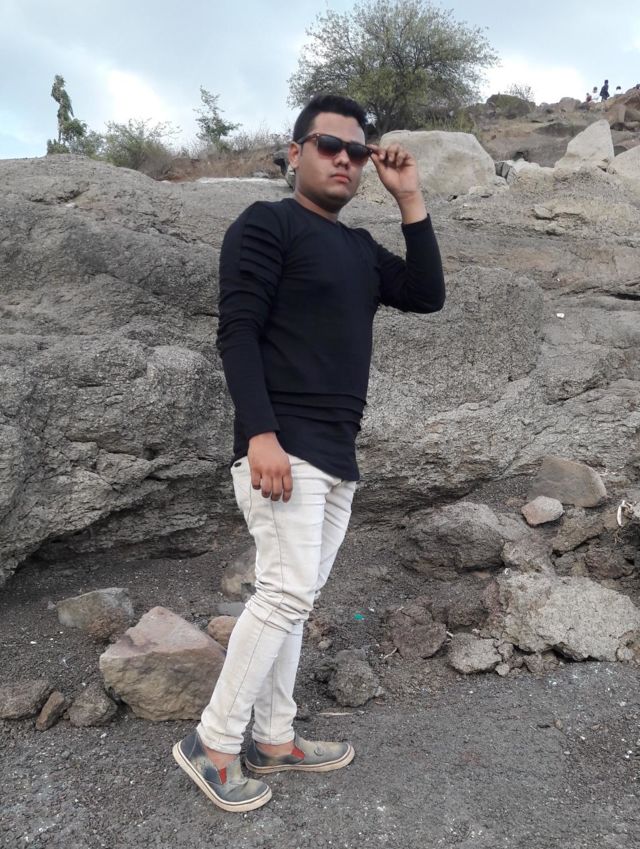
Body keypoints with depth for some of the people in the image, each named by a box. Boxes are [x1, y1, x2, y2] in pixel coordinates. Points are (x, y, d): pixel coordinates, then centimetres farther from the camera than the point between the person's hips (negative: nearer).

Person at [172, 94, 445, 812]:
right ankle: (211, 743, 5)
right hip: (282, 446, -8)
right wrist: (261, 434, -23)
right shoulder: (266, 224, -3)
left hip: (338, 456, 8)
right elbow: (236, 332, -12)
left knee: (291, 596, 10)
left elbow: (427, 295, 12)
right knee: (288, 592, -10)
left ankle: (273, 739, 21)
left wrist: (410, 199, 8)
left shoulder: (359, 248, 20)